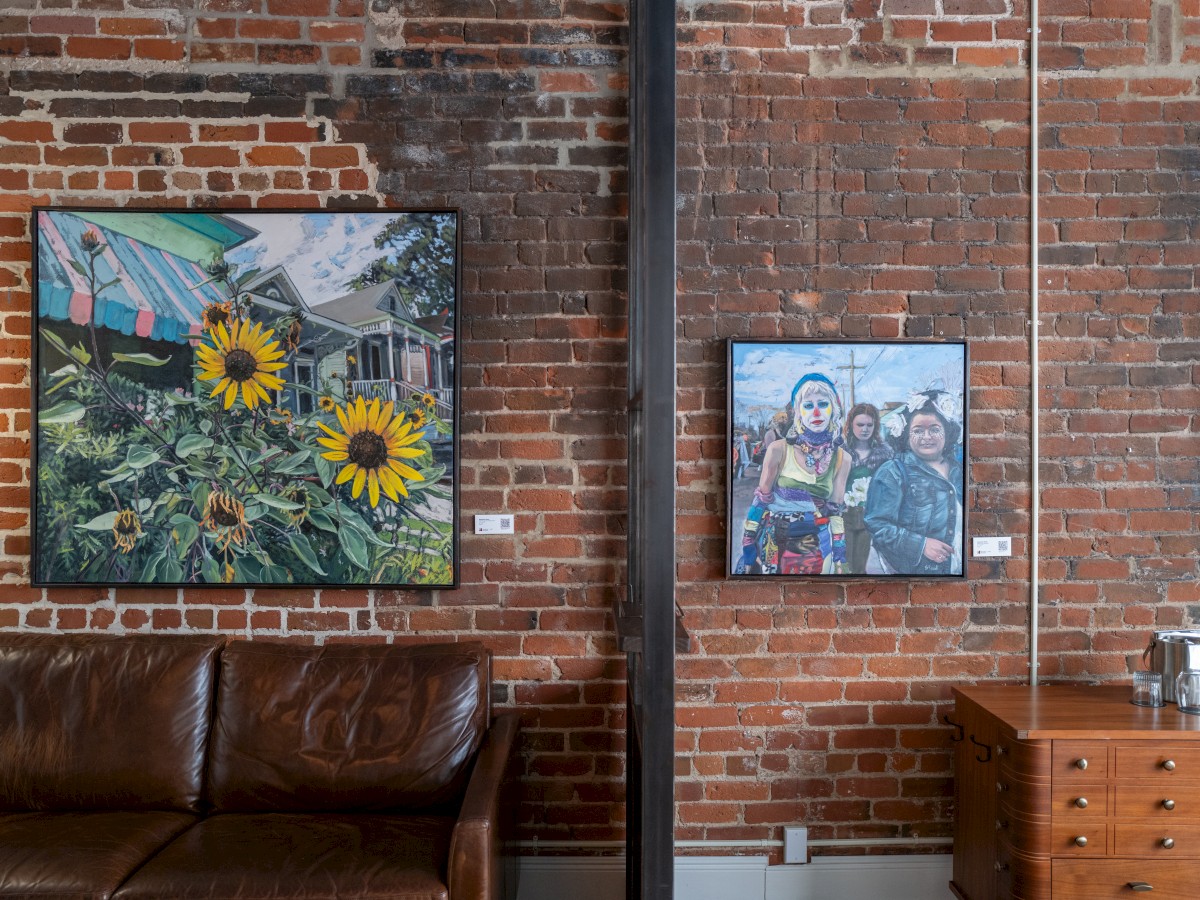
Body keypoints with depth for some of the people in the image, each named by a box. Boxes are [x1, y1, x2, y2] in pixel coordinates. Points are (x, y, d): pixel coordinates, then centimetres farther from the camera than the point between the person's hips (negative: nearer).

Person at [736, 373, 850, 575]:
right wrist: (747, 553, -5)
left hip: (817, 547, 2)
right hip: (775, 543, -2)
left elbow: (835, 511, 4)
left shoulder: (841, 459, -2)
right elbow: (759, 503, -5)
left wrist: (839, 558, 3)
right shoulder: (778, 450, -10)